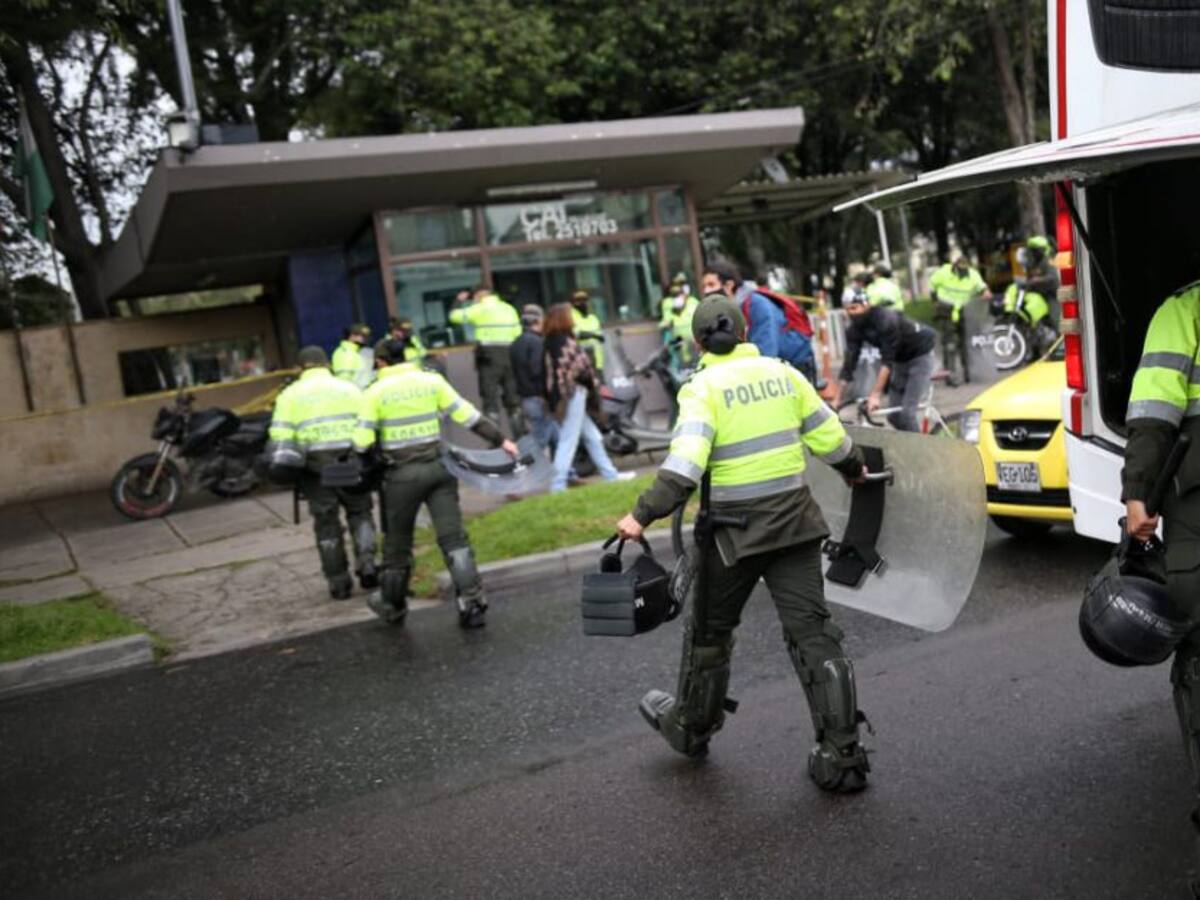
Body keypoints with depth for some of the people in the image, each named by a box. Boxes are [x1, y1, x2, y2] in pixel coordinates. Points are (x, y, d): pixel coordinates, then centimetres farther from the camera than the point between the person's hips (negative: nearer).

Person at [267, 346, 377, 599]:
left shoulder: (290, 394, 8)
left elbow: (280, 436, -2)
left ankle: (339, 581, 13)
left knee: (326, 522, 10)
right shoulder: (349, 388, 10)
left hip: (315, 464, 0)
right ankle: (366, 561, -1)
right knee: (359, 512, 17)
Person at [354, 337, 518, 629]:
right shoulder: (432, 380, 4)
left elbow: (362, 443, -6)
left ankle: (392, 604, 31)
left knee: (397, 541, 14)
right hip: (438, 466, 2)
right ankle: (472, 602, -8)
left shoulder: (375, 392, -3)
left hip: (403, 473, -2)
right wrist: (500, 440, 11)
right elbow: (467, 415, 3)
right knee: (453, 536, 1)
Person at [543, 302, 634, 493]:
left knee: (592, 436, 17)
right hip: (573, 394, -10)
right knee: (569, 440, -6)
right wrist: (592, 380, -2)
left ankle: (610, 474, 26)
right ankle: (558, 484, -5)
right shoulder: (565, 343, -15)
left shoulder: (551, 342, 11)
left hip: (560, 396, 10)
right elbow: (581, 367, -19)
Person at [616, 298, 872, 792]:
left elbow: (685, 464, -24)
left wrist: (643, 515, -22)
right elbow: (829, 438, 9)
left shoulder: (702, 387, -10)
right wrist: (854, 468, 28)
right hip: (794, 520, 4)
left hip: (735, 529, -4)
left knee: (710, 629, 17)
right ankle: (841, 755, 7)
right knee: (812, 632, 6)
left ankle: (690, 726, 36)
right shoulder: (782, 373, 4)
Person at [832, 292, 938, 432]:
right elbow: (849, 363, -12)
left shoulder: (885, 319, -31)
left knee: (906, 413, -18)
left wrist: (875, 395, -43)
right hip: (901, 360, 7)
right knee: (894, 416, 1)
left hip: (921, 355, -7)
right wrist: (837, 399, -16)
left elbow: (887, 359, -37)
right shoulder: (855, 329, -11)